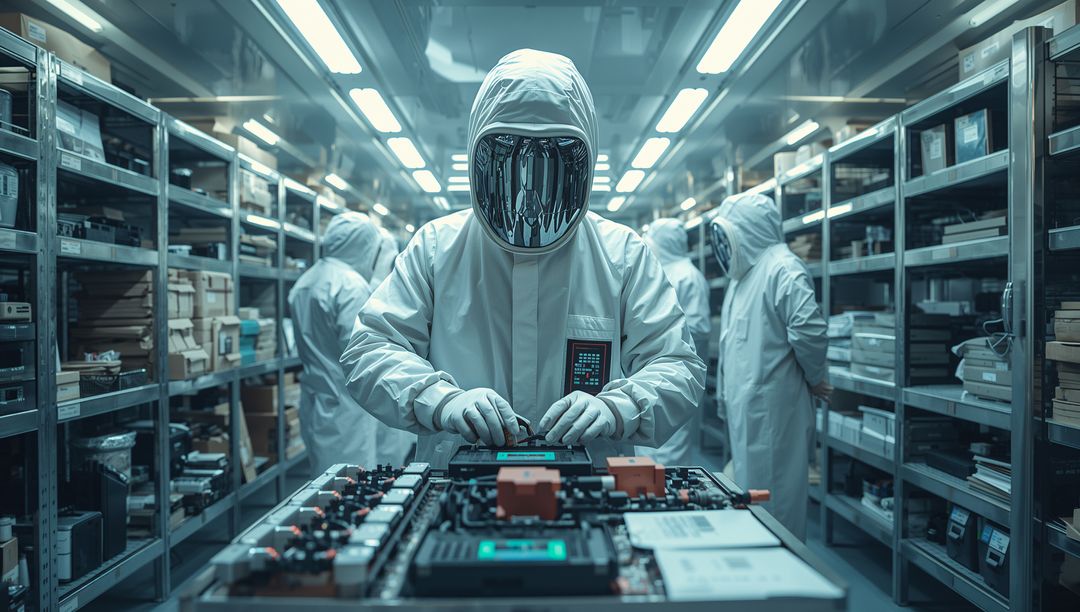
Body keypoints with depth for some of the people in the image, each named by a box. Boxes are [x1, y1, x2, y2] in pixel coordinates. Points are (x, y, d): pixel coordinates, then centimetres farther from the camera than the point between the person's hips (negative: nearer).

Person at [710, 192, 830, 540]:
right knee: (747, 486, 17)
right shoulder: (744, 273, 17)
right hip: (743, 405, 9)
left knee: (769, 493, 0)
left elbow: (810, 331, -24)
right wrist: (725, 394, 17)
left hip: (772, 405, -9)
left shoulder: (783, 270, -14)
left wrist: (813, 379, -9)